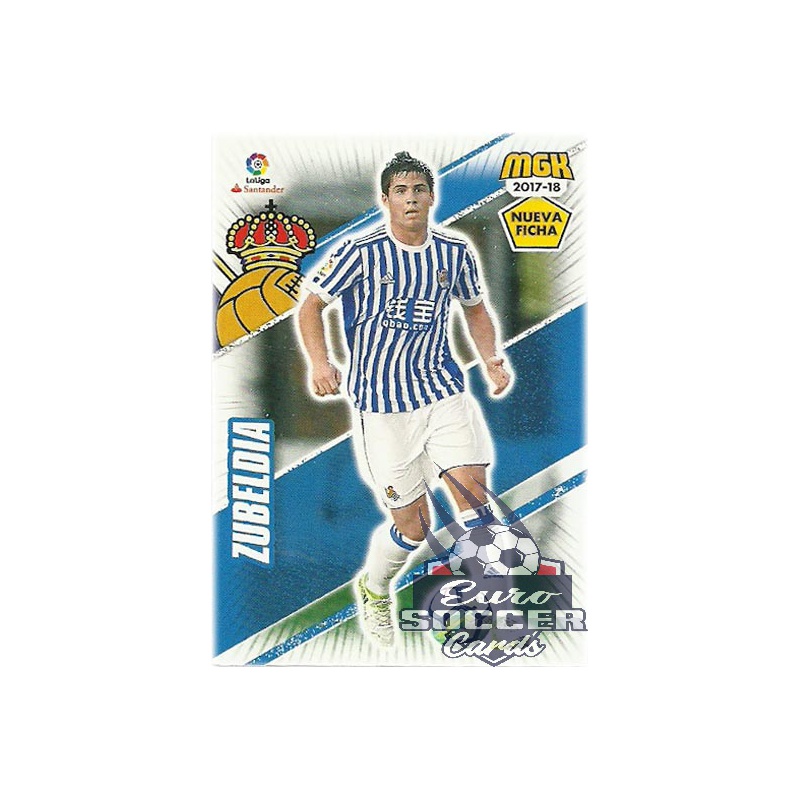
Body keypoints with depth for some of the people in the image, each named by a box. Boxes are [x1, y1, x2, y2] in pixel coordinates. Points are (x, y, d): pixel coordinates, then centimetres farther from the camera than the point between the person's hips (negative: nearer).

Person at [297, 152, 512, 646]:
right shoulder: (362, 253, -7)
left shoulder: (455, 253, 5)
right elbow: (312, 304, 0)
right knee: (414, 523, 2)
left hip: (442, 388, 3)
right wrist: (320, 361, -16)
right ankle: (373, 590, 34)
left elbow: (475, 309, 20)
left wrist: (491, 359, 3)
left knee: (473, 489, -15)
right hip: (381, 404, -3)